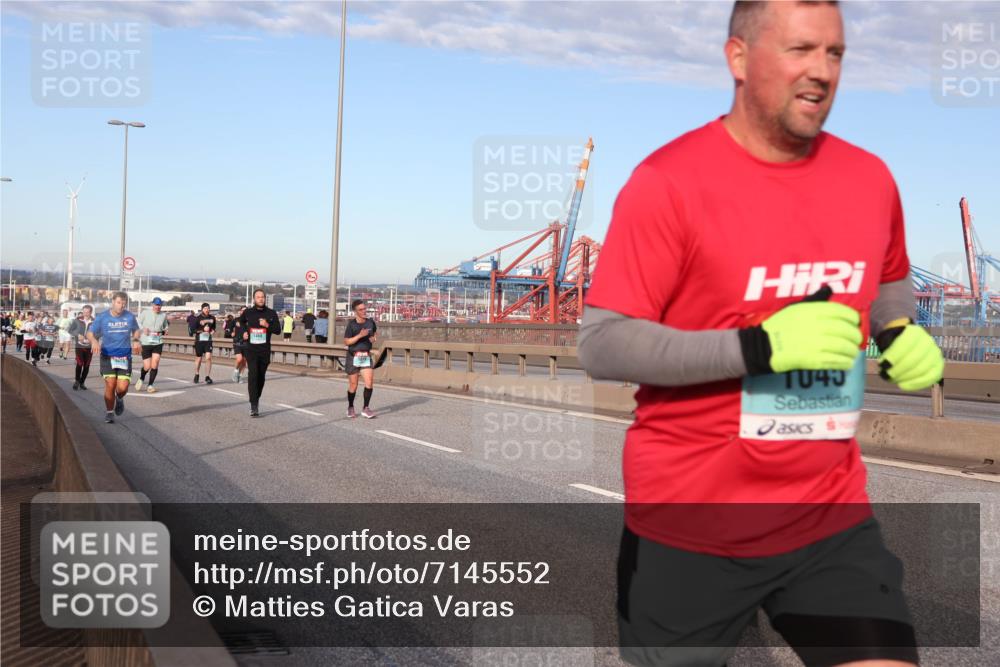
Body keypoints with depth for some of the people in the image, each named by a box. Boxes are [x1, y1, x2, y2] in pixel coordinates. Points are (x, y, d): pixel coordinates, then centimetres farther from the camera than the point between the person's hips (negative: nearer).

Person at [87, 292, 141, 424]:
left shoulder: (130, 317, 1)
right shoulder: (102, 317, -3)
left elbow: (136, 330, 19)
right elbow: (90, 333, 2)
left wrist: (135, 340, -1)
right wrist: (94, 341, -20)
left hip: (125, 357, 1)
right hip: (107, 356, -1)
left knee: (122, 387, -8)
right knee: (110, 385, -11)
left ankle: (119, 399, 29)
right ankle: (109, 412, 10)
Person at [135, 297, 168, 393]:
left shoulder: (163, 315, 6)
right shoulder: (145, 312, -3)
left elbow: (165, 326, 22)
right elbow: (138, 323, 4)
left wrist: (164, 331, 1)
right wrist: (143, 329, -15)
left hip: (158, 342, 2)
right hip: (146, 342, -2)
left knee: (155, 364, -11)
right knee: (147, 366, -1)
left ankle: (150, 385, 2)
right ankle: (141, 379, 32)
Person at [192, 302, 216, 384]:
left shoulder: (212, 318, 5)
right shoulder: (198, 318, -6)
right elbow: (193, 330, -7)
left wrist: (213, 330, -1)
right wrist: (203, 330, -17)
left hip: (208, 340, 2)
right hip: (199, 340, -2)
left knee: (208, 357, -13)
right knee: (198, 358, 9)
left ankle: (207, 377, -7)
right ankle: (196, 375, 31)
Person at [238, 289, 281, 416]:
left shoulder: (271, 314, 2)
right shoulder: (248, 312, 4)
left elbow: (278, 329, 2)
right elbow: (241, 321, 25)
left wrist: (267, 325, -15)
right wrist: (244, 331, 8)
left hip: (265, 350, 2)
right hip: (251, 349, -2)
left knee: (261, 376, 11)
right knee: (253, 375, -15)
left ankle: (257, 399, 32)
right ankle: (254, 406, -20)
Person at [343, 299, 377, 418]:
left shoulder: (370, 322, 2)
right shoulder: (351, 324, -11)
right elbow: (346, 342, -13)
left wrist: (373, 338, -1)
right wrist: (360, 335, -23)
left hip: (366, 357, 3)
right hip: (353, 357, -3)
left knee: (370, 383, -10)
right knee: (353, 385, 7)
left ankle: (365, 409, 1)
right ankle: (350, 408, 28)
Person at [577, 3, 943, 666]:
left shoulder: (871, 179, 3)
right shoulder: (668, 181, -13)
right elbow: (602, 345, -17)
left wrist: (902, 336, 0)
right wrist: (760, 346, -26)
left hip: (833, 518, 4)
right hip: (688, 528, -4)